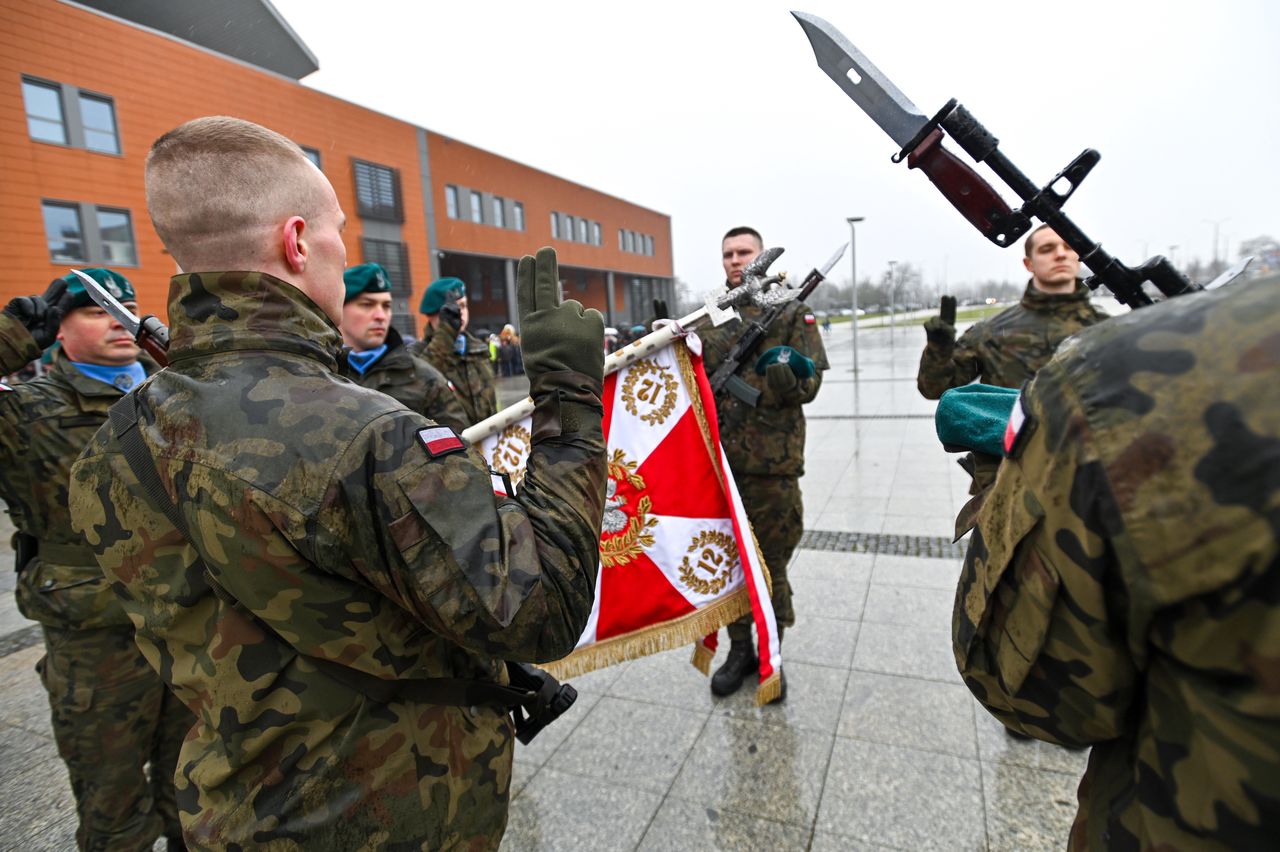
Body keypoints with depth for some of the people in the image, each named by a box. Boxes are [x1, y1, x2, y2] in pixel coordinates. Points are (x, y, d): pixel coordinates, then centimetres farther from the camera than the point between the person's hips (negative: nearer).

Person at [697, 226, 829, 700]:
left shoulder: (792, 311, 2)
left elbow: (809, 383, -4)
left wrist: (785, 372, -25)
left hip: (772, 460, -3)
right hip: (719, 459, 4)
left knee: (771, 562, 8)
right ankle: (739, 649, 32)